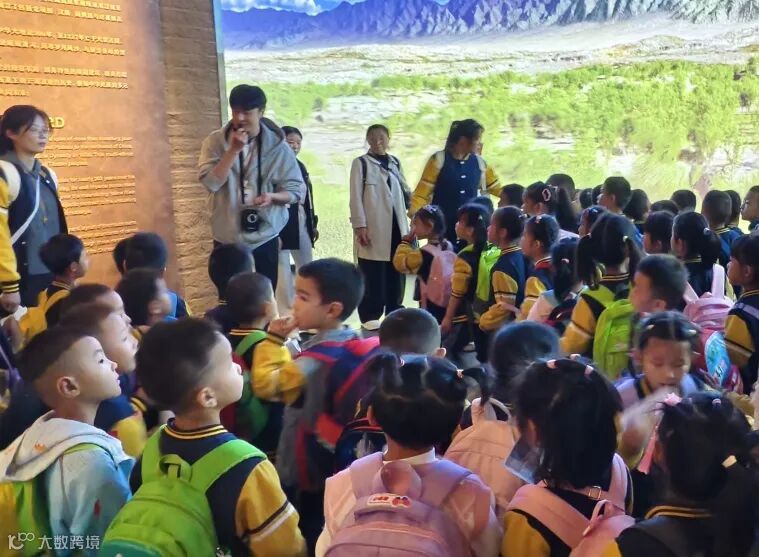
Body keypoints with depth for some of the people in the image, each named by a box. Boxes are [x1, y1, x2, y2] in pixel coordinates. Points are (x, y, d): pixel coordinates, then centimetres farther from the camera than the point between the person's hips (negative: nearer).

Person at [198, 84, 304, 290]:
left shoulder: (277, 146, -4)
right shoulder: (215, 141, -3)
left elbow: (297, 190, -3)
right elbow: (210, 182, -16)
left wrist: (272, 196, -23)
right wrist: (233, 150, -20)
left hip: (264, 237, 0)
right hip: (227, 238, 1)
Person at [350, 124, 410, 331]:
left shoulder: (395, 162, 15)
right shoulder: (361, 163, 0)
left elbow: (404, 192, 18)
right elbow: (355, 197, -5)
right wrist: (360, 225, -13)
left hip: (396, 225, 5)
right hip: (373, 228, -5)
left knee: (396, 271, 8)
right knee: (373, 274, -4)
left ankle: (394, 312, 19)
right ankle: (370, 316, 2)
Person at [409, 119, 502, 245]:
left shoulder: (479, 162, 7)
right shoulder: (439, 159, -7)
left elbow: (495, 187, 18)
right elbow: (423, 191, -9)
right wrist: (413, 213, -18)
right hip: (442, 225, -4)